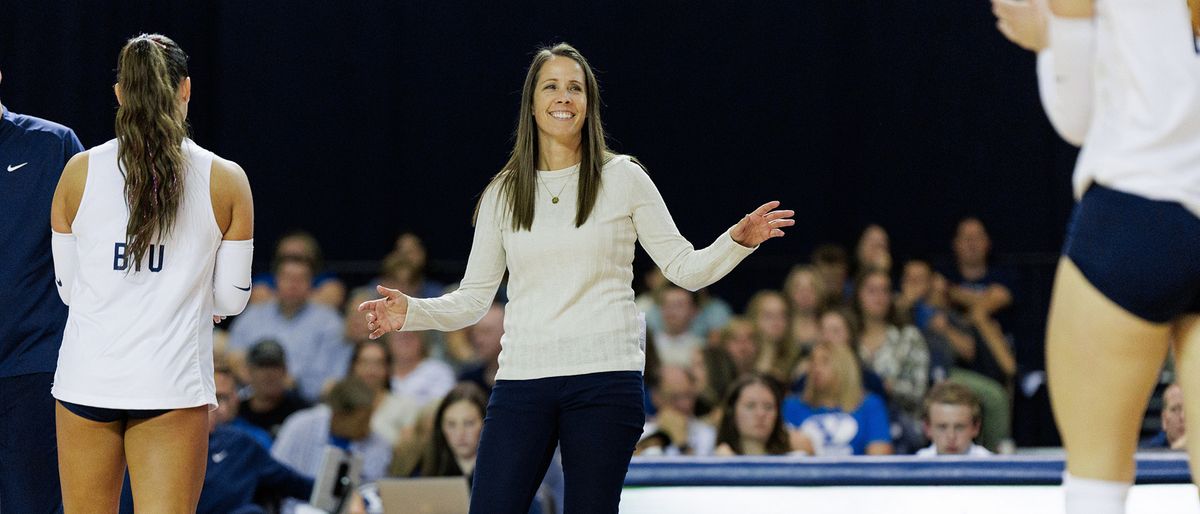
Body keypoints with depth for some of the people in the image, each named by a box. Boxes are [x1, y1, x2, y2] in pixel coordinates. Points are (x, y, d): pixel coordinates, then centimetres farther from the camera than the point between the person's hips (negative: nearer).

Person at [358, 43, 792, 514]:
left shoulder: (622, 178, 5)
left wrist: (738, 241, -10)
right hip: (521, 382, 2)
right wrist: (412, 312, -3)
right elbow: (473, 299, 13)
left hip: (604, 379, -2)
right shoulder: (503, 193, 11)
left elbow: (684, 270, 6)